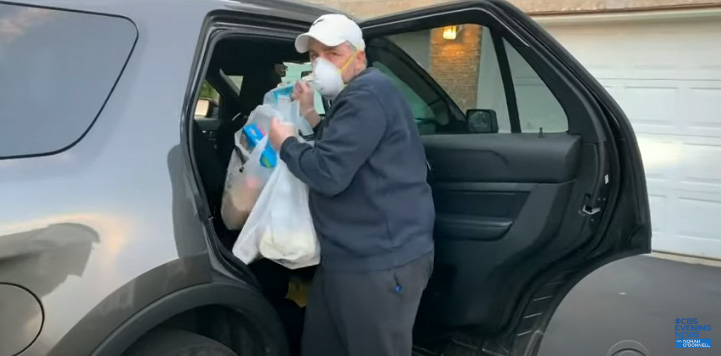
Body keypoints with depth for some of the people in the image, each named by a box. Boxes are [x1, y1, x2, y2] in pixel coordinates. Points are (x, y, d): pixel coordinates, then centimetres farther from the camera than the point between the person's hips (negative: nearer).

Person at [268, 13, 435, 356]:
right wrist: (311, 117, 12)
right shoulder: (355, 97, 18)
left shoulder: (367, 96, -18)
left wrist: (285, 143, -8)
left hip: (381, 263, -11)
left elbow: (328, 173, -25)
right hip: (348, 258, 11)